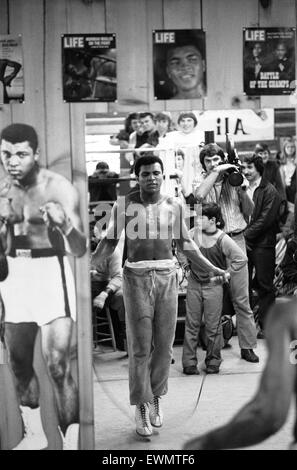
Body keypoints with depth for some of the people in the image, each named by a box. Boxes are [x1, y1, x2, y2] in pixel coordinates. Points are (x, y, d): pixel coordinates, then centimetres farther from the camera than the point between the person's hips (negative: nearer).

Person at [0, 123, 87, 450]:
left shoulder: (59, 189, -12)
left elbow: (80, 250, -17)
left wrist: (65, 225, -37)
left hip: (51, 275, -6)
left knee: (57, 366, -13)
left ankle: (71, 443, -5)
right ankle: (34, 434, 32)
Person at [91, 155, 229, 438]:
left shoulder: (173, 206, 6)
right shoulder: (124, 205, -1)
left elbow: (185, 243, 16)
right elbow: (110, 242, 4)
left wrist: (212, 268, 16)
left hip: (167, 277, 3)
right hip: (137, 277, -2)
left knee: (164, 345, 5)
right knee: (139, 346, -2)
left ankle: (156, 397, 22)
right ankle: (141, 407, 6)